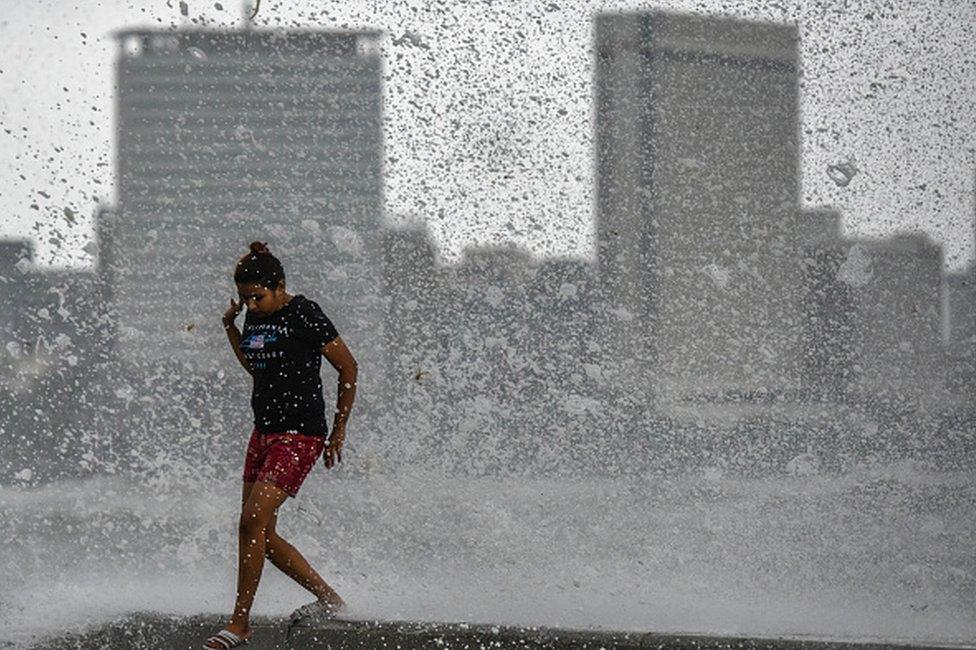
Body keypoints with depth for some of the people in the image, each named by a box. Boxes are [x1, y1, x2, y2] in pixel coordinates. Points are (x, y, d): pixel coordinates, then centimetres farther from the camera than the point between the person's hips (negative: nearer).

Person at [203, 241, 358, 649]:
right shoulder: (255, 317, 9)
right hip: (264, 431, 9)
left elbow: (348, 368, -7)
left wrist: (339, 430, -3)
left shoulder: (303, 315, -13)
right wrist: (230, 327, 13)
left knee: (253, 520, -18)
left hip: (300, 435, -9)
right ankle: (328, 599, 24)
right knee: (261, 535, 8)